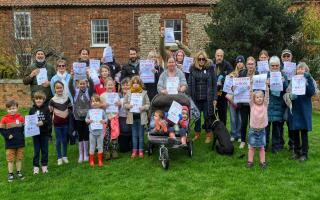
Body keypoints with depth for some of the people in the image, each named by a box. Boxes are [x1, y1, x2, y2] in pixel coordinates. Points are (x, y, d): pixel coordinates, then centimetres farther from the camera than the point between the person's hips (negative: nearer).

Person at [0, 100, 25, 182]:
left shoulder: (20, 117, -2)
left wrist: (22, 135, -8)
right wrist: (7, 136, -16)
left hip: (20, 143, 2)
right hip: (10, 144, -2)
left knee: (19, 158, 13)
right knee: (10, 160, 8)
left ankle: (19, 172, 27)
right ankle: (10, 174, 20)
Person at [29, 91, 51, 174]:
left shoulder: (46, 109, -6)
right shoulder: (32, 109, 0)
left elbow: (49, 120, -11)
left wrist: (43, 123, -26)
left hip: (44, 133, -1)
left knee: (44, 150, 10)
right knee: (36, 150, 10)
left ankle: (44, 165, 23)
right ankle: (36, 166, 20)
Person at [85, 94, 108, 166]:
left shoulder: (102, 111, -1)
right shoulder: (90, 111, 2)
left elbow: (106, 118, 1)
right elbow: (86, 119, 7)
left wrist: (104, 121, -19)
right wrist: (88, 121, -13)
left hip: (100, 131, 0)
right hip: (92, 131, 1)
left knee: (100, 146, 8)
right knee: (92, 146, 9)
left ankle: (100, 161, 19)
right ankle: (91, 161, 20)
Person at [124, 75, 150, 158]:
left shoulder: (144, 93, 0)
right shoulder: (129, 93, 3)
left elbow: (148, 104, 1)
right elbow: (125, 103, 7)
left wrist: (144, 107, -18)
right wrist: (128, 106, -14)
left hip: (141, 116, -1)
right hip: (132, 116, 1)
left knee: (141, 134, 7)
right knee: (134, 134, 10)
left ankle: (141, 150, 17)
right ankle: (134, 150, 18)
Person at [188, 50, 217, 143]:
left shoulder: (210, 68, -1)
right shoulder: (193, 69, 3)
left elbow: (214, 84, -2)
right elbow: (189, 84, 4)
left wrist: (215, 98, -6)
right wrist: (189, 97, -2)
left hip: (207, 98, -2)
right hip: (196, 97, 2)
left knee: (207, 116, 6)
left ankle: (209, 135, 21)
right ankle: (197, 134, 27)